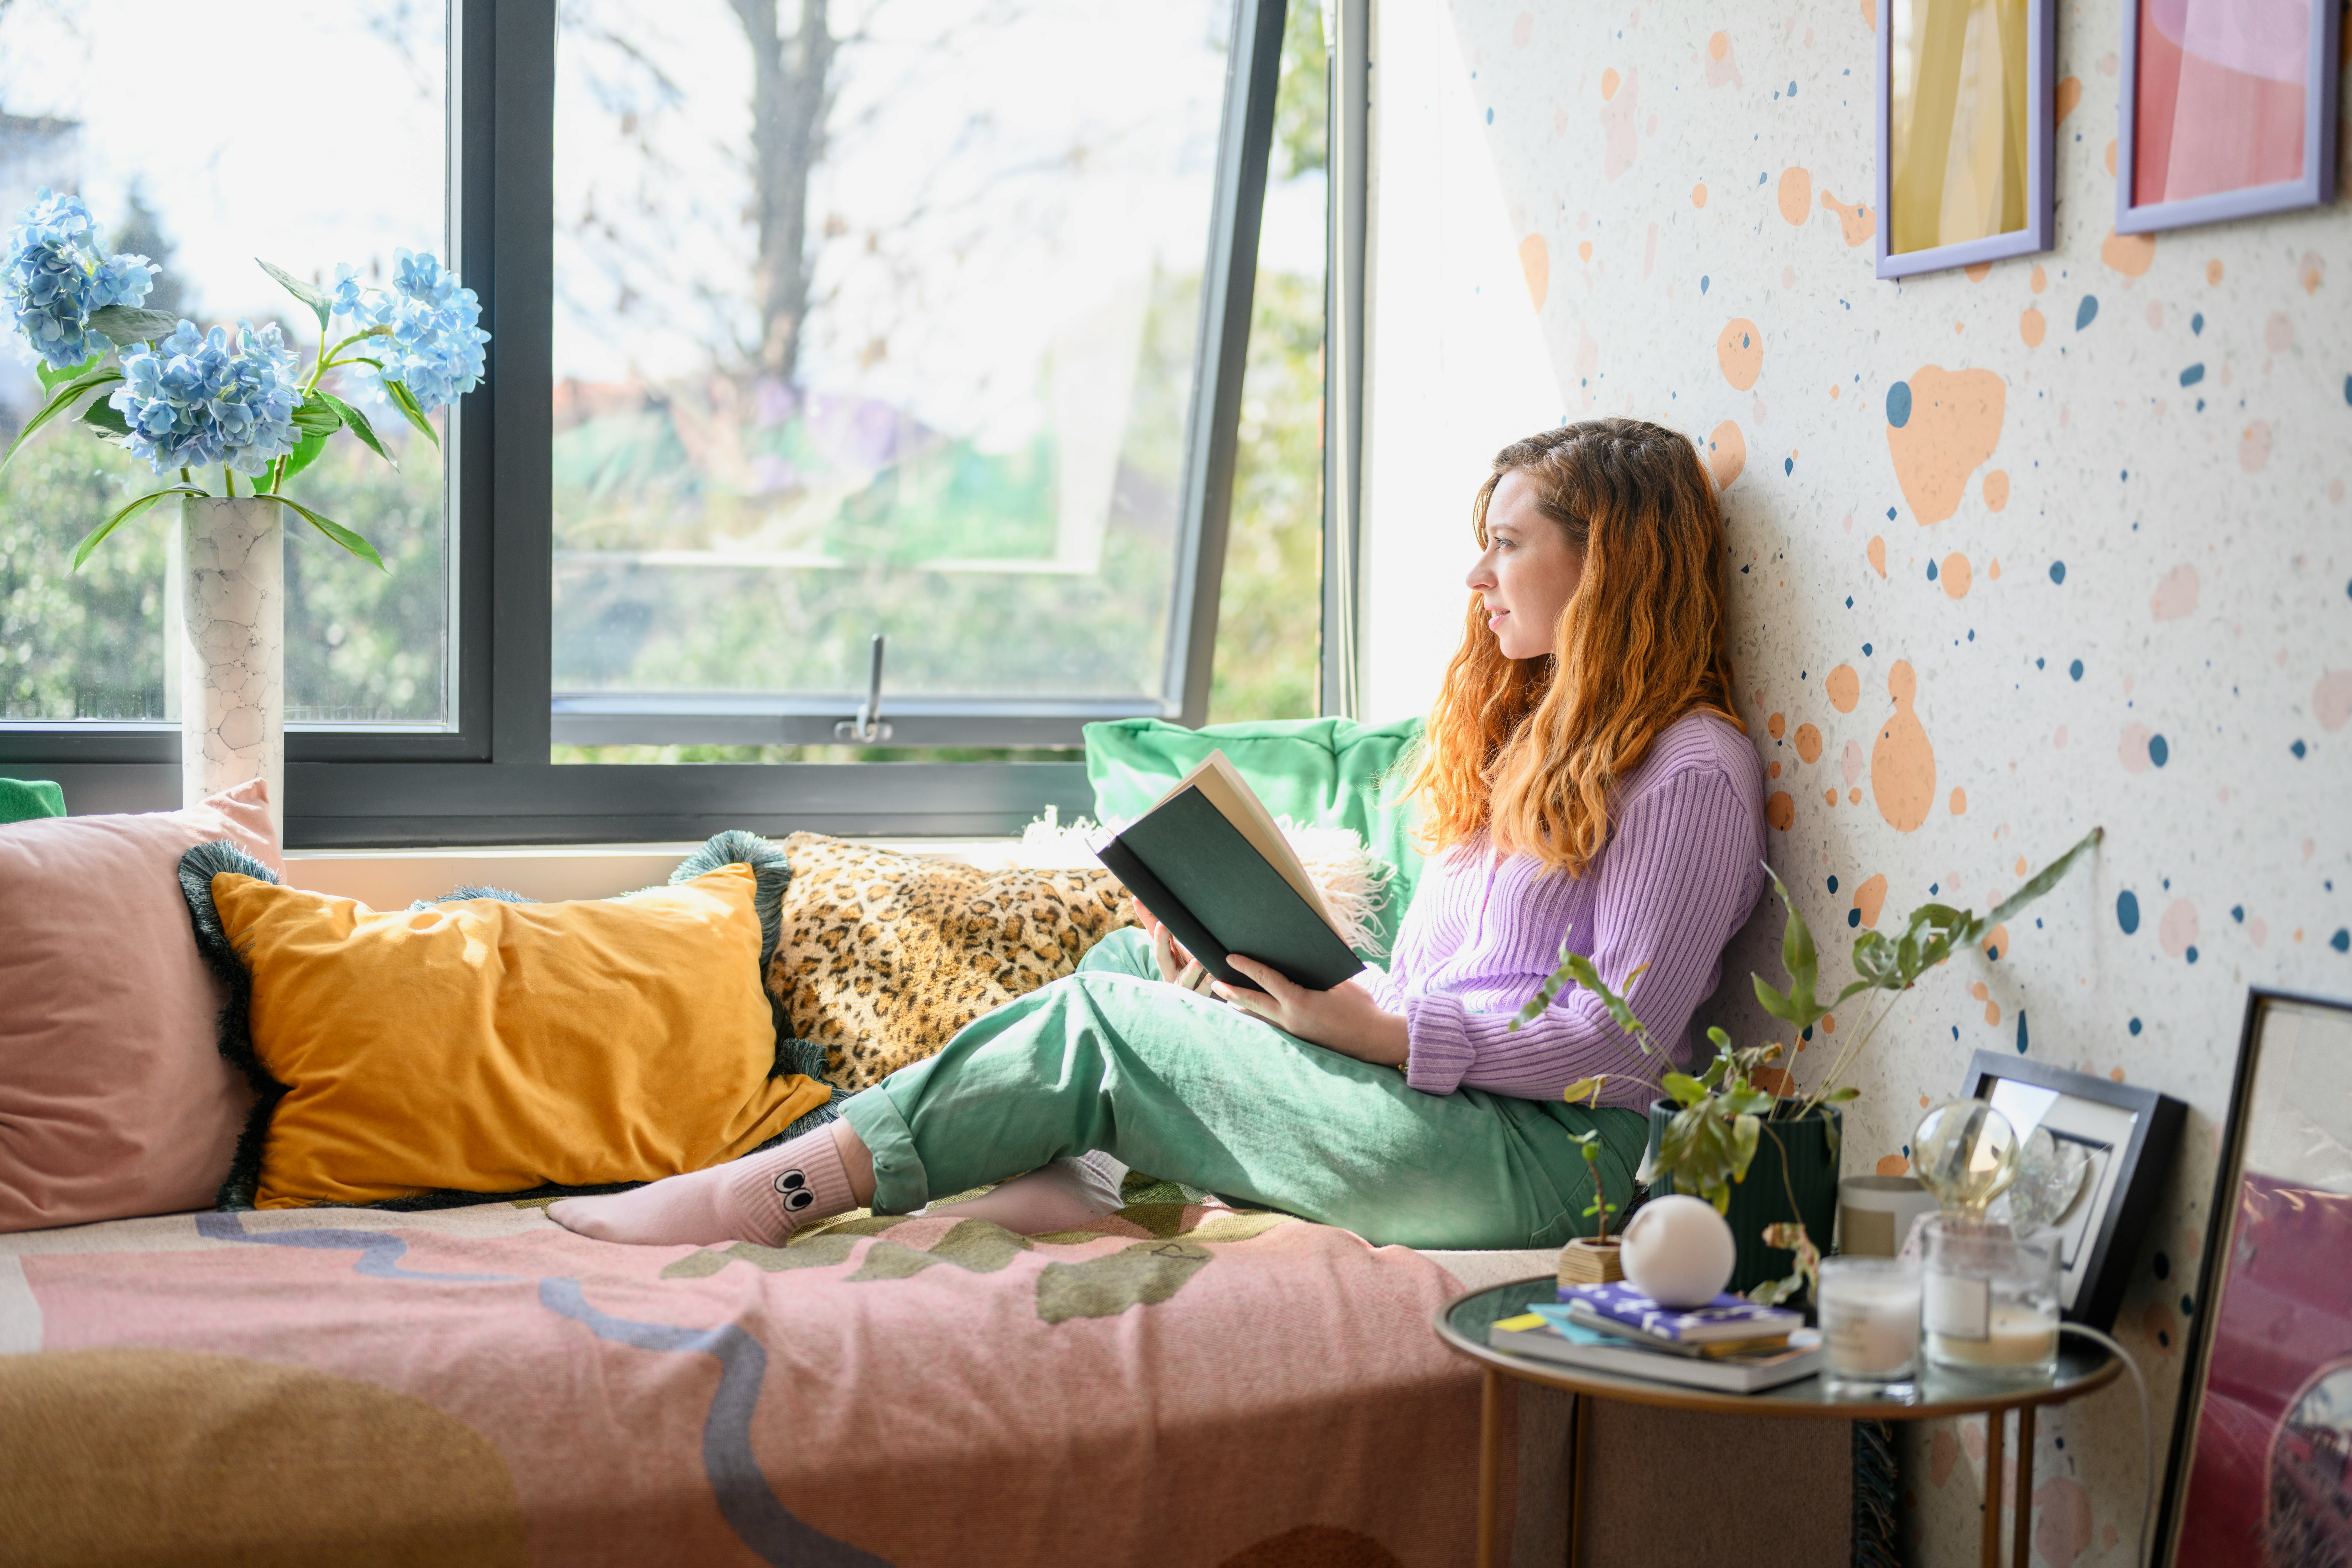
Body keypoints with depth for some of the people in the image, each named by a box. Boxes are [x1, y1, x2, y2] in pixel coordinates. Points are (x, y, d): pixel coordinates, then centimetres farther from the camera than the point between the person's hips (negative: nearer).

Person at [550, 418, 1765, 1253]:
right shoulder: (1521, 732, 20)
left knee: (1101, 1019, -14)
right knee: (1136, 956, -1)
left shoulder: (1691, 769, -9)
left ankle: (782, 1190, -9)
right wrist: (1329, 995, -1)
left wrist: (1380, 1029, -21)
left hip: (1542, 1151, -9)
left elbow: (1622, 1037, -17)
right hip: (1433, 1094, 9)